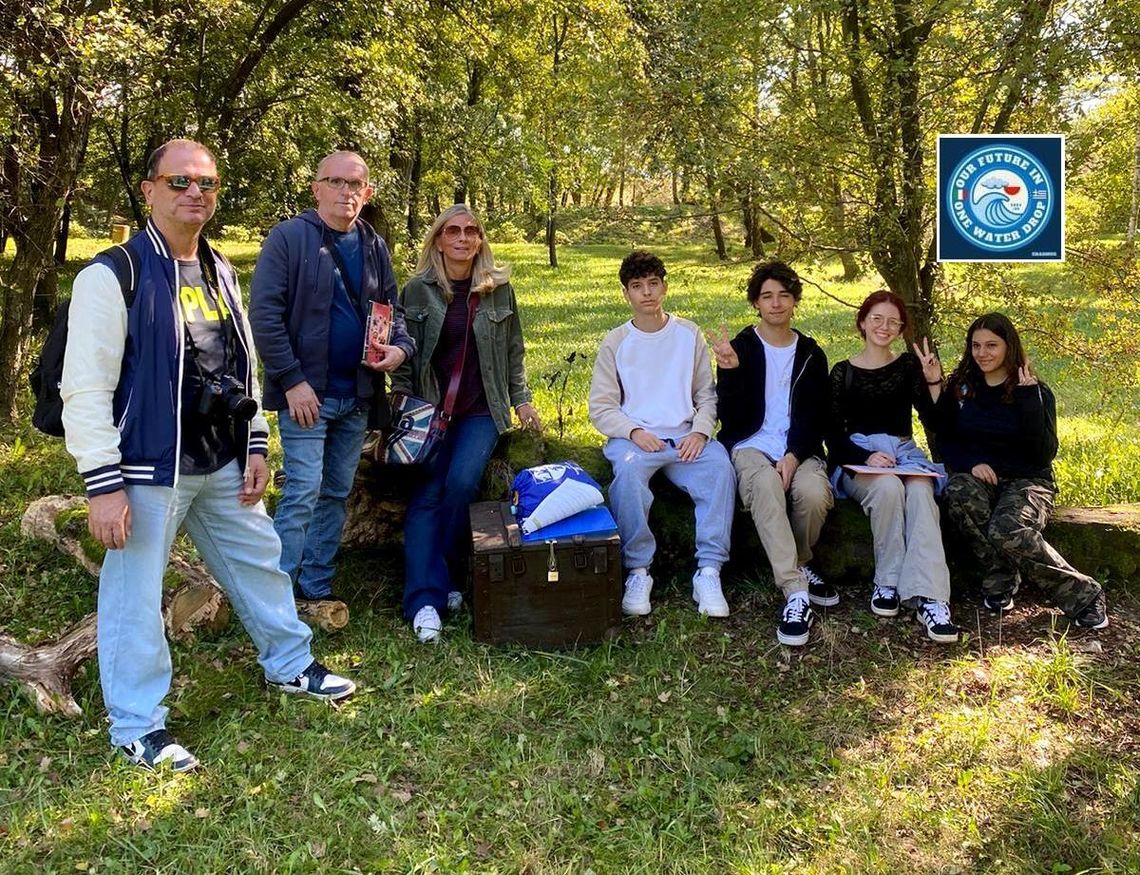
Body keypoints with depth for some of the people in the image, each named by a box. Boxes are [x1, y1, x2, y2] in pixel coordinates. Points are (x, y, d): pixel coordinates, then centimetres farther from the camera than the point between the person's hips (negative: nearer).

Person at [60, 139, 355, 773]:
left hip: (222, 465, 7)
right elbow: (85, 388, -16)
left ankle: (291, 664, 40)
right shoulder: (115, 275, -13)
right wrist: (103, 484, -19)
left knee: (260, 561, 19)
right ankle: (137, 726, 19)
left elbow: (243, 367, 18)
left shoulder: (221, 274, 11)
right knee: (136, 597, 2)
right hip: (148, 472, -7)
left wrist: (255, 447, 11)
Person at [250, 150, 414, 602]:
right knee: (303, 491, -10)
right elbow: (264, 314, -12)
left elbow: (391, 307, 20)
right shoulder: (289, 238, -7)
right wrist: (292, 381, -16)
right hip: (306, 394, -6)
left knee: (337, 494, 12)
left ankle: (315, 589, 23)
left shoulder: (374, 247, 10)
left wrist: (401, 346, -2)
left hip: (357, 397, 6)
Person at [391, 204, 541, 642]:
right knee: (426, 495, -16)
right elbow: (403, 353, 6)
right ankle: (426, 598, -20)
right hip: (430, 410, 0)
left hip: (482, 412, 0)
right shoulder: (417, 291, 4)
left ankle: (442, 577, -6)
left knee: (461, 482, -23)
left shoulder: (499, 289, 7)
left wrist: (521, 399, 9)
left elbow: (513, 352, 14)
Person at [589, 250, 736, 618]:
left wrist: (700, 431, -7)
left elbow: (707, 394, 12)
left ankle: (708, 571, -25)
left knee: (720, 467, -30)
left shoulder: (688, 334, 11)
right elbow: (601, 408, 4)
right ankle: (638, 570, -24)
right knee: (628, 470, -36)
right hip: (634, 437, -1)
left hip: (685, 437, 2)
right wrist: (634, 432, -15)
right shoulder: (616, 343, 6)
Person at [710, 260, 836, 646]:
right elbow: (730, 418, -4)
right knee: (766, 485, -37)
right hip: (751, 446, -2)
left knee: (814, 493, -31)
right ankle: (796, 593, -37)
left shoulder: (811, 355, 13)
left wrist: (793, 458, -12)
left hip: (799, 450, 2)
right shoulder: (738, 349, 4)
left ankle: (798, 565, 0)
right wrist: (731, 371, -21)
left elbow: (814, 419, 7)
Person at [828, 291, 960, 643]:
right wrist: (866, 457, -16)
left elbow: (935, 423, 5)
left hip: (904, 454, 1)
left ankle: (928, 596, -45)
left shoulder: (908, 366, 14)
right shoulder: (843, 372, 11)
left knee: (920, 491, -33)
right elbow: (834, 434, 3)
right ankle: (887, 583, -26)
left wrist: (934, 381, -10)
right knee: (887, 487, -36)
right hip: (857, 457, -1)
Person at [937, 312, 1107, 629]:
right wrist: (971, 463, -12)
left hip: (1027, 481, -3)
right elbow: (945, 441, 10)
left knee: (1007, 530, -36)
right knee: (958, 492, -36)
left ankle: (1082, 593, -15)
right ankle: (1001, 577, -17)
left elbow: (1045, 453, -12)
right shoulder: (960, 388, 7)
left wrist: (1028, 399, -19)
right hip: (977, 477, 3)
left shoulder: (1036, 392, -1)